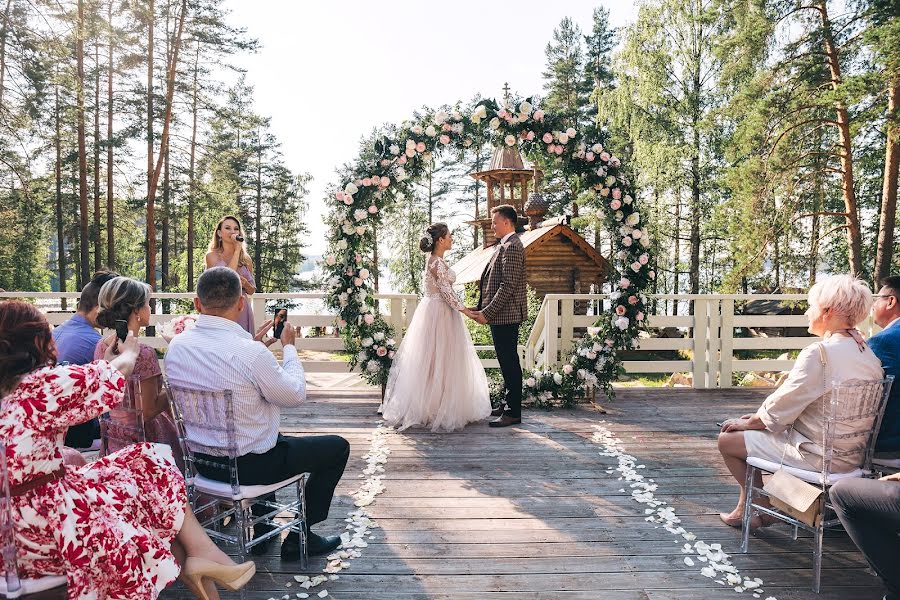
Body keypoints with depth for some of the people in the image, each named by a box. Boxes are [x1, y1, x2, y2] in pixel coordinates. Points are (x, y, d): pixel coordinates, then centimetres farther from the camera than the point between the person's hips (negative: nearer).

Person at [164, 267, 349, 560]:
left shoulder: (176, 345, -7)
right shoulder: (251, 353, -29)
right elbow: (295, 395, -14)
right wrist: (289, 346, -2)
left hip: (201, 458, 8)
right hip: (246, 465, -7)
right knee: (337, 447, 9)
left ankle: (261, 527, 40)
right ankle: (299, 538, 17)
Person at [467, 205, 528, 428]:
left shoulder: (512, 246, -15)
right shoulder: (505, 245, 17)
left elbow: (508, 286, -21)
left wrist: (487, 312, -19)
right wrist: (481, 308, 15)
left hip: (506, 315, -10)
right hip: (501, 315, 10)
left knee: (509, 362, -4)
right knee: (507, 361, 16)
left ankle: (513, 412, 3)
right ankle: (508, 403, 27)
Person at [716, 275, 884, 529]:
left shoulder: (820, 353, -24)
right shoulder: (866, 353, 3)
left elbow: (778, 411, -19)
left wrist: (747, 423, 0)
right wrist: (758, 417, 9)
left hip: (815, 456, -9)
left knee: (728, 439, 3)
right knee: (753, 429, 23)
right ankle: (746, 507, 29)